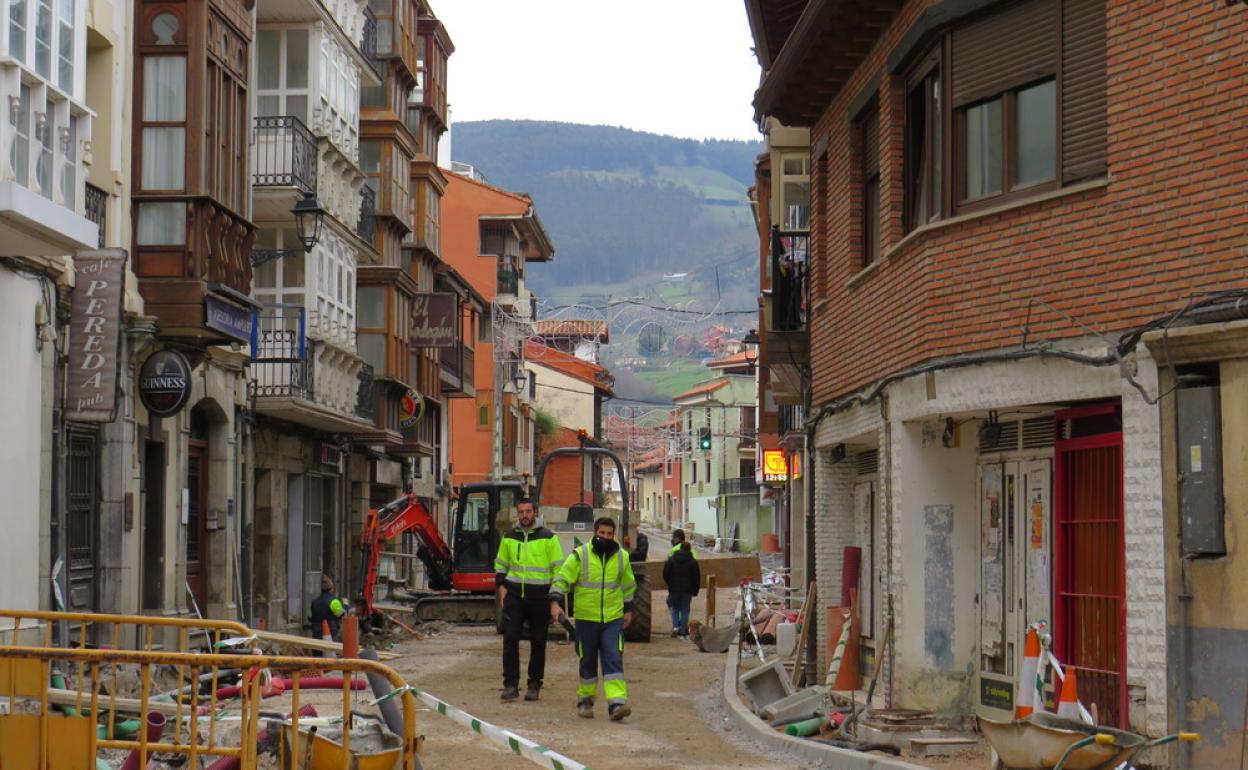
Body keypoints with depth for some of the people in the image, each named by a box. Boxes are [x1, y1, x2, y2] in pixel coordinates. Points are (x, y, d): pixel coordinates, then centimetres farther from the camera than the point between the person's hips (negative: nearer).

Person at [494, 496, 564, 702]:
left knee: (538, 641, 5)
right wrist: (501, 586, 7)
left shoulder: (548, 538, 0)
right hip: (514, 594, 2)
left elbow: (559, 568, 2)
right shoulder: (509, 537, 10)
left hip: (539, 595, -2)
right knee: (510, 637, -7)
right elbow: (500, 564, 21)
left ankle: (534, 685, 14)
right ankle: (511, 684, -3)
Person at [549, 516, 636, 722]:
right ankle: (585, 700, 25)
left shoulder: (622, 557, 7)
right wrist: (555, 602, -20)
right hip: (586, 618, -1)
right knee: (588, 662, 9)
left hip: (613, 619, 1)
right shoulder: (579, 556, -4)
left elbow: (628, 585, 21)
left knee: (613, 659, -11)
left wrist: (628, 609, 22)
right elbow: (562, 579, -7)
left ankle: (617, 703, -18)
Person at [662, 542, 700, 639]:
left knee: (675, 608, 17)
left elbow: (665, 575, 0)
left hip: (674, 589, 1)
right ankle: (683, 632, 5)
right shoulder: (693, 562, -3)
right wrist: (695, 591, 7)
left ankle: (675, 626, -4)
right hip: (687, 590, -1)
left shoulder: (671, 560, -2)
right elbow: (697, 578, -1)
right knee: (685, 610, 6)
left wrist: (670, 585, 16)